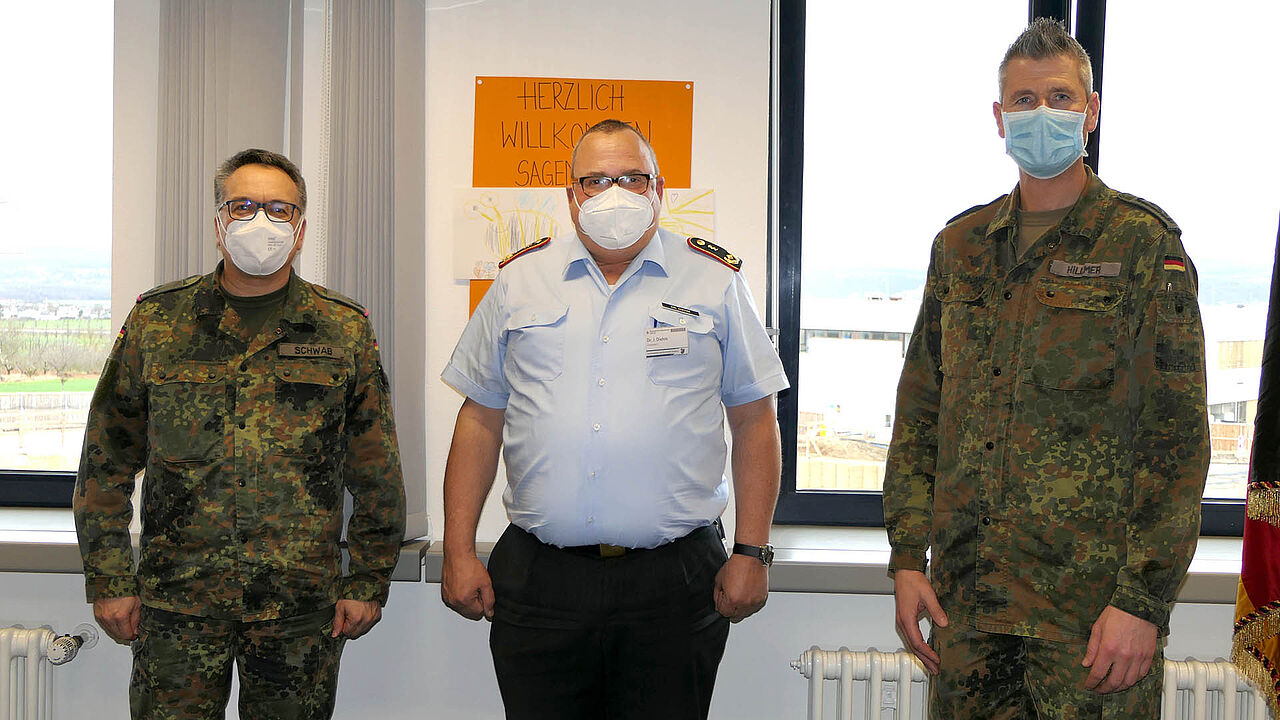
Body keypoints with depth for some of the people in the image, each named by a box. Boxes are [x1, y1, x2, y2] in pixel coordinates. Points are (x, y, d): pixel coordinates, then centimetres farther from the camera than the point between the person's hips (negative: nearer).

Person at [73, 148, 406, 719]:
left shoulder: (345, 330, 4)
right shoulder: (157, 321, 4)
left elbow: (377, 477, 6)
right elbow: (107, 465, 7)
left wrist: (368, 582, 3)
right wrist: (109, 581, 3)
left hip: (301, 605, 0)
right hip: (177, 601, 0)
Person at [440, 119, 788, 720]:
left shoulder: (715, 282, 5)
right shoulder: (520, 281, 8)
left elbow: (754, 421, 6)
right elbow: (480, 420, 10)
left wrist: (752, 552, -1)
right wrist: (459, 551, 4)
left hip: (674, 582, -1)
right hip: (539, 578, 1)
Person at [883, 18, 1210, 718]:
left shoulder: (1143, 242, -3)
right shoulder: (960, 245, 11)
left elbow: (1179, 438, -7)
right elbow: (918, 415, 13)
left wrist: (1143, 599, -13)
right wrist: (908, 556, 6)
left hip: (1093, 600, -4)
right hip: (965, 594, 4)